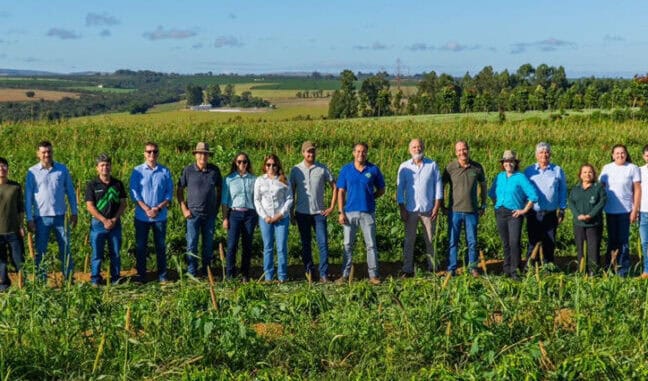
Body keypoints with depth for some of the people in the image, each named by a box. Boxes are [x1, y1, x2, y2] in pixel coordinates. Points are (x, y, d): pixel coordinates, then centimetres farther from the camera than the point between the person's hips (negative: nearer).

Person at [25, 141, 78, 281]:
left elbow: (70, 192, 9)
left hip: (60, 216, 1)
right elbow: (28, 196, 2)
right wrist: (29, 219, -2)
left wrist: (74, 212, 5)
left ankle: (69, 278, 9)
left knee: (65, 249, 3)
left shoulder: (62, 169, 4)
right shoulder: (32, 172, 0)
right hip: (41, 217, -1)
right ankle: (41, 280, 11)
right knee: (40, 250, 4)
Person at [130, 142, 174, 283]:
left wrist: (158, 208, -12)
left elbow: (170, 193, 1)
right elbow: (134, 193, -4)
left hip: (160, 216, 1)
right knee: (140, 246, 6)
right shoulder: (137, 171, 0)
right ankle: (141, 274, 15)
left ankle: (162, 275, 15)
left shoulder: (165, 171, 2)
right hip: (142, 216, 0)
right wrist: (146, 209, -14)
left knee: (161, 246, 7)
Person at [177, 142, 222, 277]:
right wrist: (184, 209, -3)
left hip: (210, 214, 2)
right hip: (193, 213, -2)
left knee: (208, 244, 9)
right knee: (192, 244, 0)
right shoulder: (188, 170, -3)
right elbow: (180, 190, 3)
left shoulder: (214, 170, 2)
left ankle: (206, 271, 21)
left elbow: (219, 189, 12)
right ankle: (191, 273, 7)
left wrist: (217, 207, 8)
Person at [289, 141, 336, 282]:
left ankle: (324, 274, -4)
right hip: (302, 213, 1)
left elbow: (334, 187, 6)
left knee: (323, 243, -6)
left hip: (319, 212, -1)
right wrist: (291, 211, 5)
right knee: (305, 244, 7)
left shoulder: (323, 169, 1)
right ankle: (309, 271, 16)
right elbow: (291, 191, 8)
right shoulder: (296, 170, 2)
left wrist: (331, 207, 0)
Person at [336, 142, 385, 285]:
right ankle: (345, 275, 12)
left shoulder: (373, 169, 2)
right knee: (348, 245, 6)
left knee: (371, 245, 2)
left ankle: (373, 275, 8)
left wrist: (370, 198, -2)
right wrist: (341, 212, -3)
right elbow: (341, 192, 4)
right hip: (350, 212, 1)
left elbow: (381, 189, 11)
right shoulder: (346, 170, 3)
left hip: (368, 213, -1)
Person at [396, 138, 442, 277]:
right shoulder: (404, 167, 3)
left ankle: (432, 268, 10)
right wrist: (402, 209, -2)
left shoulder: (432, 165, 3)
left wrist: (437, 206, -4)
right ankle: (407, 270, 5)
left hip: (429, 210, 0)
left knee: (430, 240, 4)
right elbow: (400, 189, 5)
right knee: (409, 241, 2)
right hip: (411, 210, 0)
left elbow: (438, 186, 4)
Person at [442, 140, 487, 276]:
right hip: (454, 210, -1)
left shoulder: (477, 167, 1)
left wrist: (483, 205, 13)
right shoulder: (450, 167, -3)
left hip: (472, 211, 1)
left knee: (472, 241, 7)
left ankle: (473, 267, 20)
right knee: (452, 241, 4)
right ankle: (451, 269, 12)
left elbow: (483, 185, 15)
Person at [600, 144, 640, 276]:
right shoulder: (607, 168, 6)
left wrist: (635, 210, -7)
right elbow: (601, 187, 8)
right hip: (610, 211, 3)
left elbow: (637, 190, -2)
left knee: (623, 241, 0)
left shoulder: (633, 168, -3)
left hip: (625, 210, -3)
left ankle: (623, 271, 6)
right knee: (612, 240, 11)